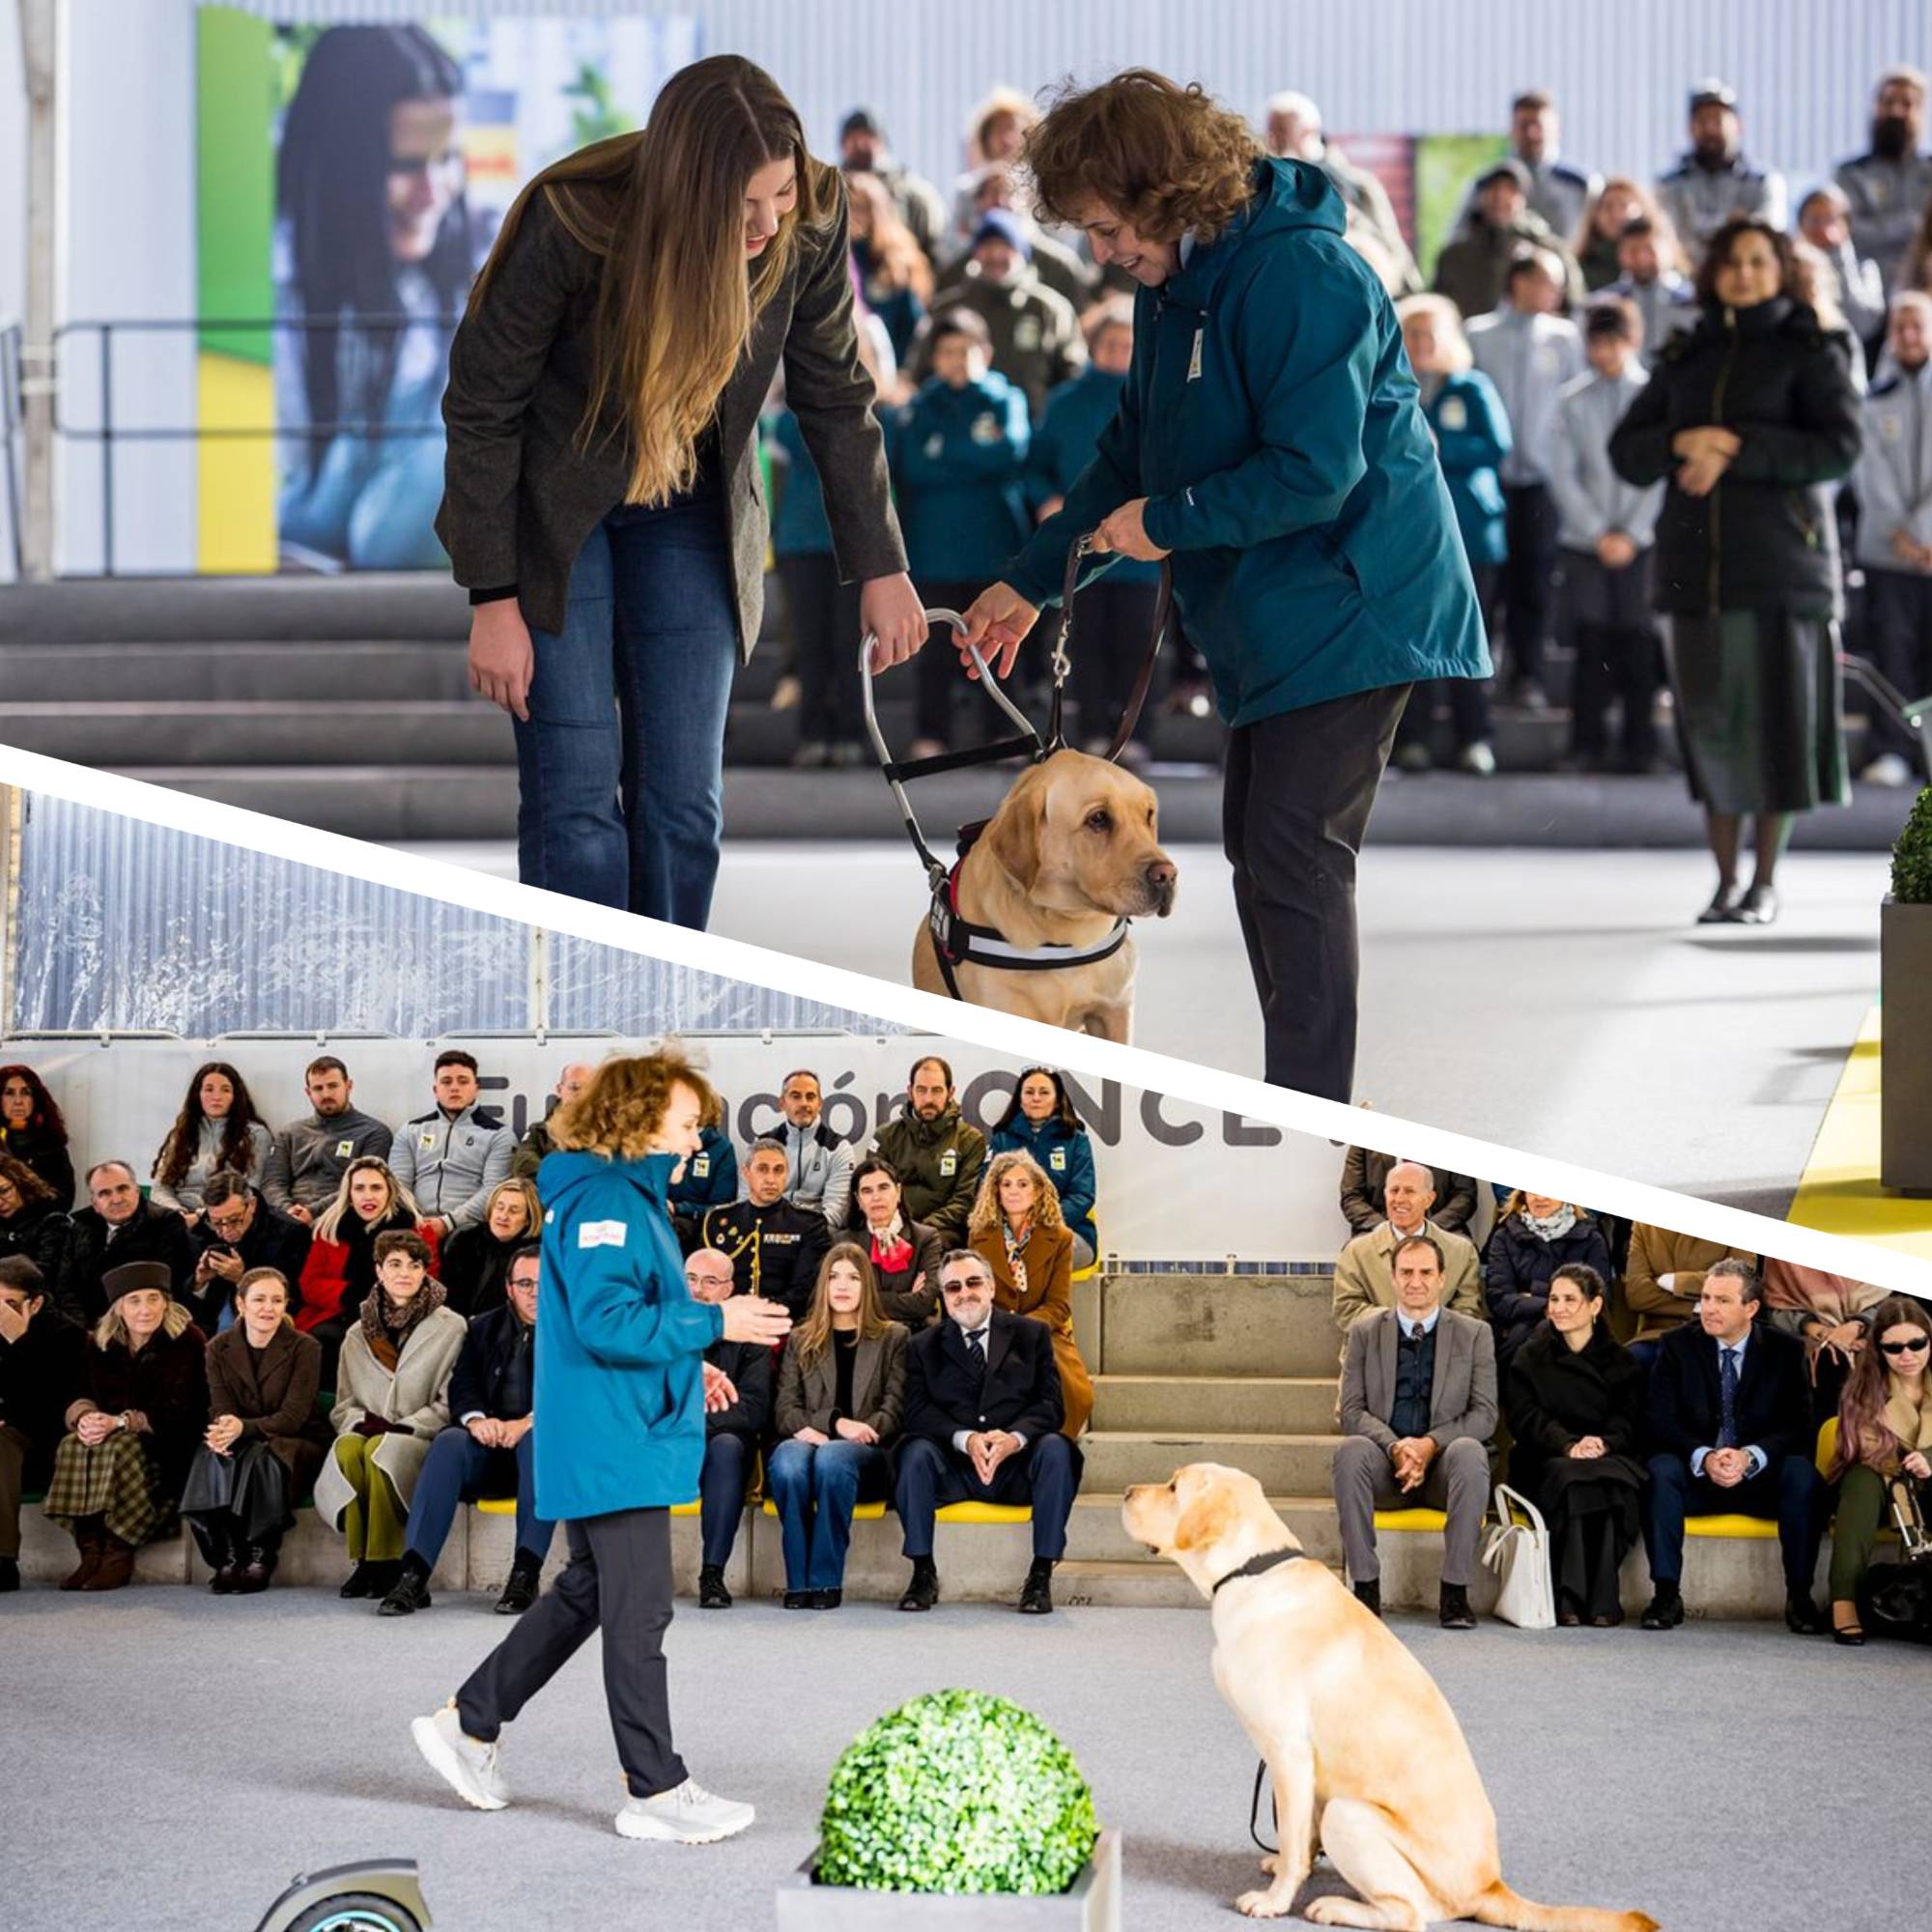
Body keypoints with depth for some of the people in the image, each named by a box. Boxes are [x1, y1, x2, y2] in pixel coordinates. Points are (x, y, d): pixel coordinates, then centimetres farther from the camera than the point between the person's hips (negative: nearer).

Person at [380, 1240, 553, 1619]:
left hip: (542, 1441, -3)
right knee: (449, 1442, -29)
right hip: (489, 1446, 3)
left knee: (540, 1440, -37)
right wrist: (476, 1419, -16)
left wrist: (528, 1423, -23)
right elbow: (463, 1385, 8)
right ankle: (413, 1575, -40)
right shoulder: (484, 1328, 20)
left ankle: (526, 1574, -42)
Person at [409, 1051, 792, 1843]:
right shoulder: (604, 1201, -17)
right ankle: (656, 1790, 0)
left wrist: (684, 1369, 14)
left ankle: (468, 1721, 26)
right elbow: (604, 1320, -24)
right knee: (638, 1614, -5)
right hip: (613, 1445, -11)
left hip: (612, 1442, 11)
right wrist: (713, 1323, -20)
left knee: (585, 1594, 19)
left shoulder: (629, 1197, 17)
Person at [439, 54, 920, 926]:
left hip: (692, 517, 3)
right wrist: (493, 600, -17)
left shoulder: (810, 221, -19)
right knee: (575, 798, -9)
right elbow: (482, 408, -18)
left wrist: (879, 566, 0)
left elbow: (835, 397, -2)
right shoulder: (569, 224, -30)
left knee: (684, 802, 1)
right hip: (553, 511, -3)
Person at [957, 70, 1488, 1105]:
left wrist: (1169, 523, -15)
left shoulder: (1299, 273, -22)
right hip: (1267, 614, 10)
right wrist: (1029, 580, 13)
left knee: (1296, 854, -12)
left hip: (1348, 601, -10)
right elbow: (1133, 456, 19)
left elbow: (1315, 470, -26)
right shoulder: (1172, 282, 10)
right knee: (1257, 846, 13)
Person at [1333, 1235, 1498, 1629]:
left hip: (1444, 1465, -1)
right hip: (1386, 1467, 1)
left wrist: (1431, 1444, -17)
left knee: (1469, 1451, -35)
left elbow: (1485, 1414, 0)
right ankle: (1365, 1586, -30)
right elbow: (1352, 1411, 2)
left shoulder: (1474, 1334, 9)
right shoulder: (1365, 1332, 11)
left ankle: (1455, 1591, -32)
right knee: (1351, 1450, -32)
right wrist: (1395, 1446, -18)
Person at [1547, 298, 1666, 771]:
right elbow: (1564, 477, 3)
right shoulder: (1572, 400, 6)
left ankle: (1639, 746, 5)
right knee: (1591, 644, -2)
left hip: (1641, 544, -1)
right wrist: (1600, 535, -5)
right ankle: (1587, 745, 3)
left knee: (1637, 646, -1)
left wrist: (1630, 535, -6)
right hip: (1583, 544, 1)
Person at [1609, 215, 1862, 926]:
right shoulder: (1686, 357, 16)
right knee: (1710, 721, 2)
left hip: (1780, 558, -3)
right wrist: (1682, 442, -10)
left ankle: (1765, 883, 5)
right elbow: (1626, 449, 11)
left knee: (1774, 716, -3)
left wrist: (1735, 450, -15)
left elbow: (1838, 446, -8)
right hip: (1693, 562, 3)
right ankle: (1725, 880, 10)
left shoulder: (1810, 352, 4)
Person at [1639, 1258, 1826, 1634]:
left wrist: (1751, 1457, -25)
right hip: (1696, 1476, 0)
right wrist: (1704, 1457, -25)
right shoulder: (1677, 1345, 1)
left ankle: (1800, 1596, -24)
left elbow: (1800, 1427, -6)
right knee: (1660, 1469, -31)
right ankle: (1666, 1594, -31)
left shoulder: (1784, 1351, 1)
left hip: (1761, 1480, 0)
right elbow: (1658, 1421, -7)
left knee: (1802, 1473, -30)